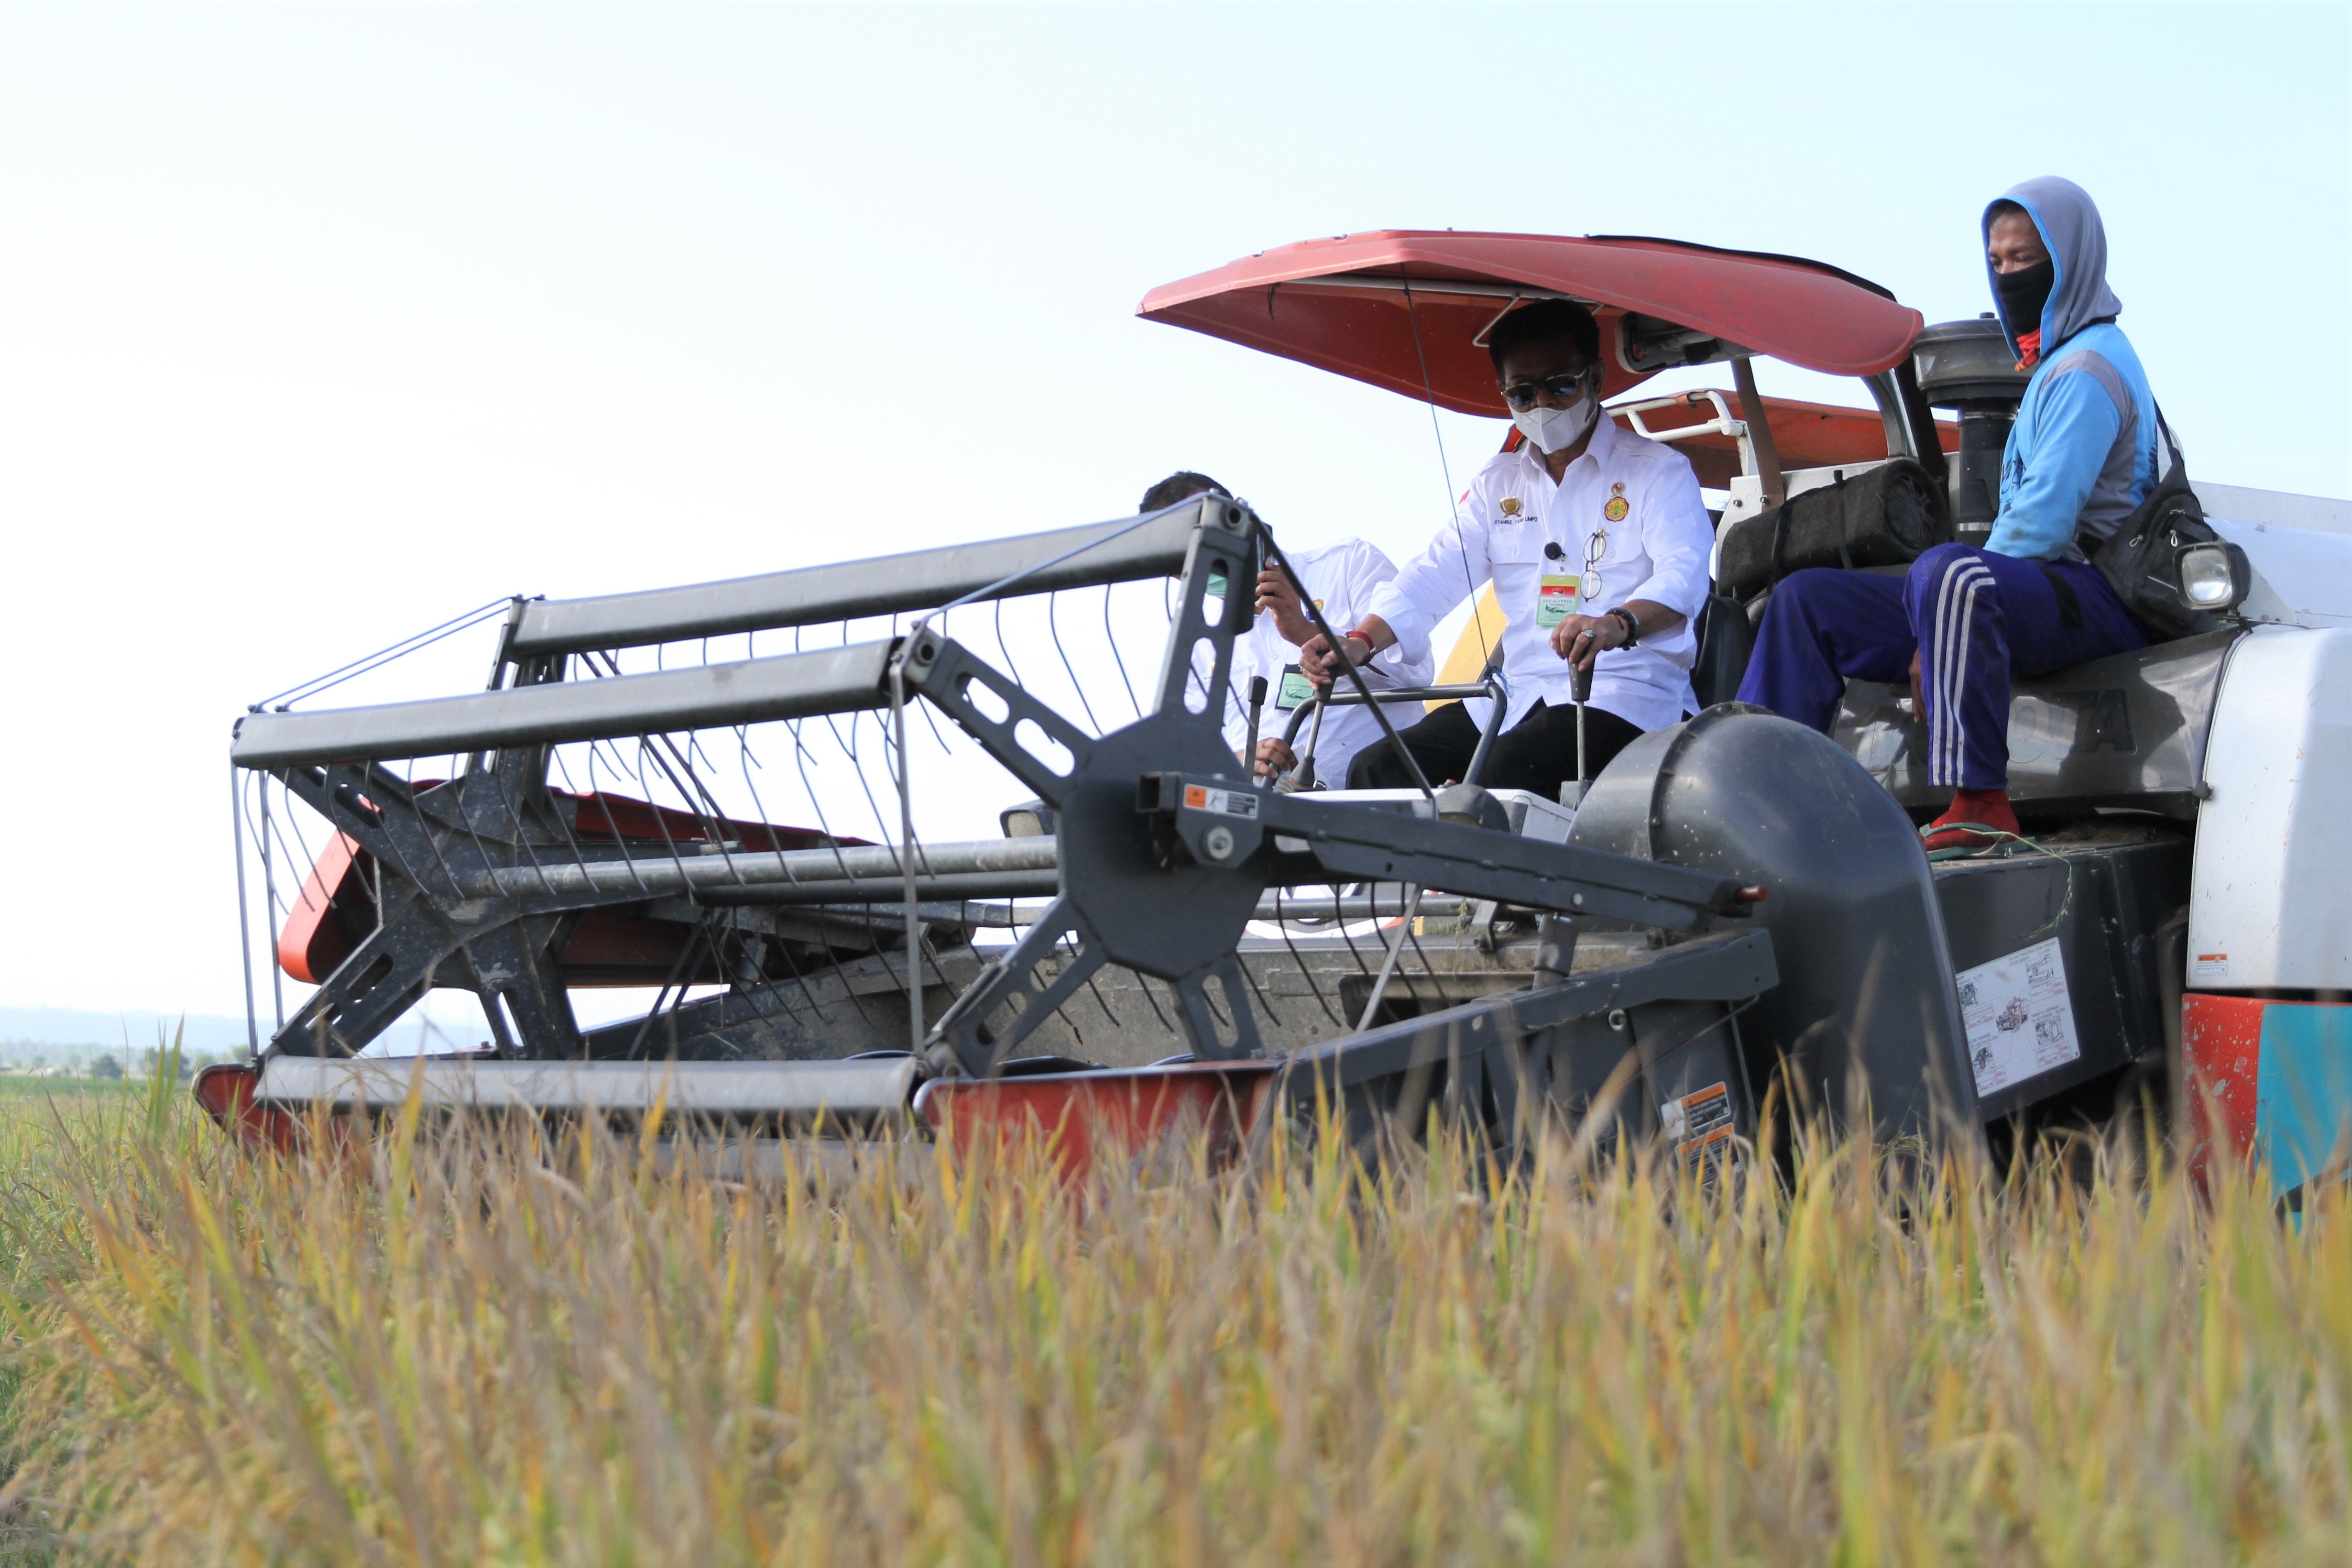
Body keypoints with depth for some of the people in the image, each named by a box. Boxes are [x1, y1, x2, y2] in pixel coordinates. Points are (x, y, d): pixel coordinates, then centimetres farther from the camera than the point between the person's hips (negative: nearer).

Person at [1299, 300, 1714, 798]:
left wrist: (1620, 624, -40)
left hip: (1625, 693, -6)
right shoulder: (1499, 483, 19)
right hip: (1519, 693, 6)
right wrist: (1363, 641, -9)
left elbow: (1683, 571, -16)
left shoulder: (1658, 470, 1)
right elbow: (1434, 577, 12)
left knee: (1506, 775, -34)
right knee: (1377, 769, -11)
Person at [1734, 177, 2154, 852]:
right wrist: (1938, 632, 9)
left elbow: (2044, 525, -18)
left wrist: (1934, 639, -15)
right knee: (1807, 598, 4)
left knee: (1948, 573, -41)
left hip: (2092, 598, -10)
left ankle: (1979, 804, -41)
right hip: (2034, 594, 10)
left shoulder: (2087, 367, -8)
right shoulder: (2053, 365, 25)